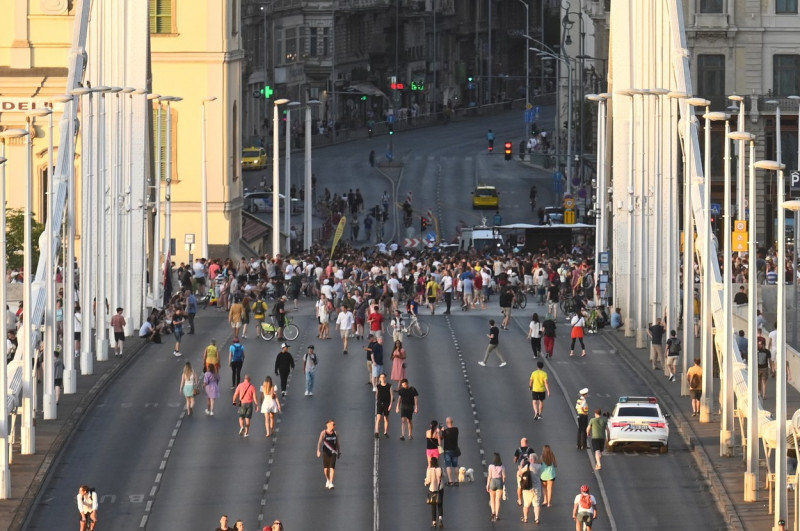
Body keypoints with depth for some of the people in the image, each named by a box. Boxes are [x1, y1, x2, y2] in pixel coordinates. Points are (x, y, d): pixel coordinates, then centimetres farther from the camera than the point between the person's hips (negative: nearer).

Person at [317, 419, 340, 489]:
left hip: (333, 452, 1)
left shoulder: (335, 433, 4)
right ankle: (327, 480, 32)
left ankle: (331, 483, -12)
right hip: (325, 452, -1)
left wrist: (339, 452, 14)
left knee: (332, 467, -11)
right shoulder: (323, 433, -6)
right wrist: (318, 451, -22)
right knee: (326, 468, 4)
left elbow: (337, 444, 13)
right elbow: (320, 442, -11)